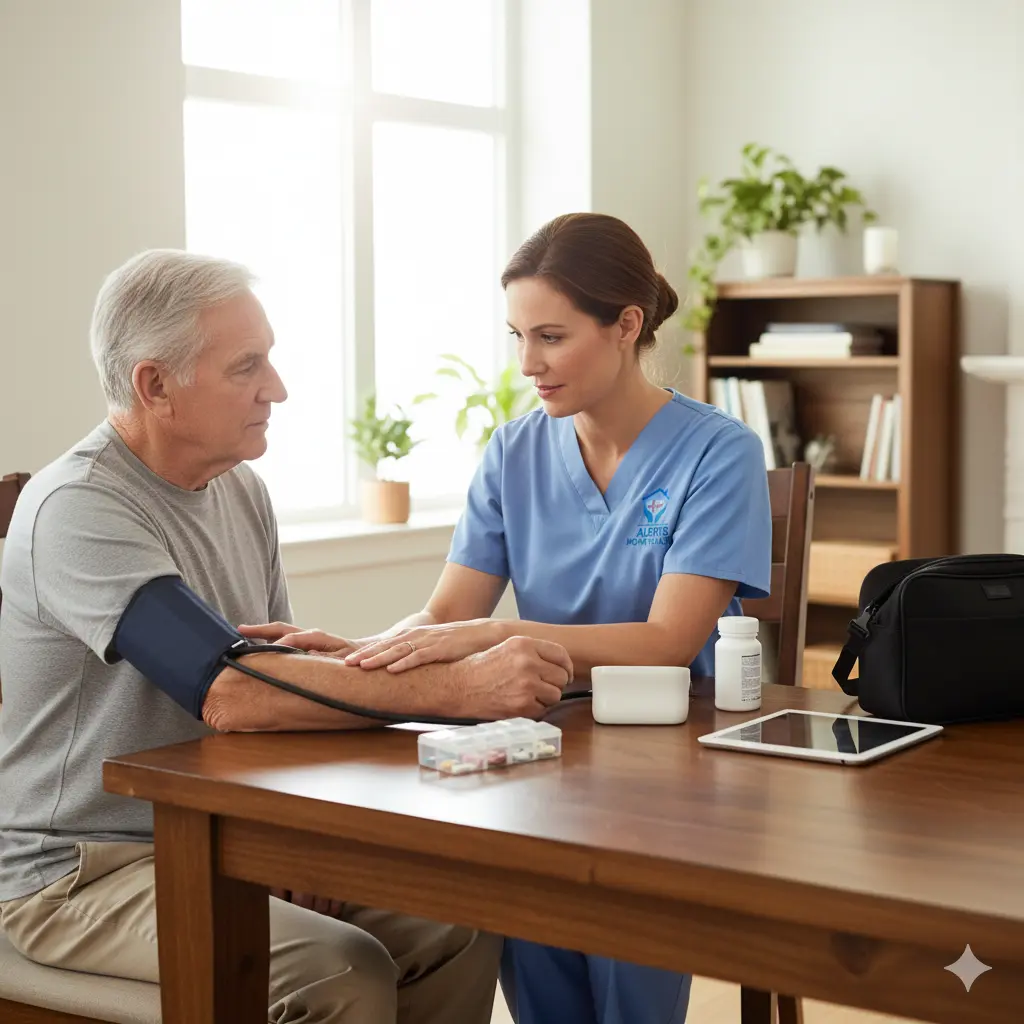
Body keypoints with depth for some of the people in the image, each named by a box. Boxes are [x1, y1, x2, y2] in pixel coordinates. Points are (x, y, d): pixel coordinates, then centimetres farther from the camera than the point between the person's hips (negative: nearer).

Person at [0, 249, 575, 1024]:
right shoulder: (78, 509, -20)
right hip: (81, 872, -7)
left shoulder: (241, 489, 7)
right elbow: (230, 694, -31)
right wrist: (459, 688, -31)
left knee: (462, 930, -11)